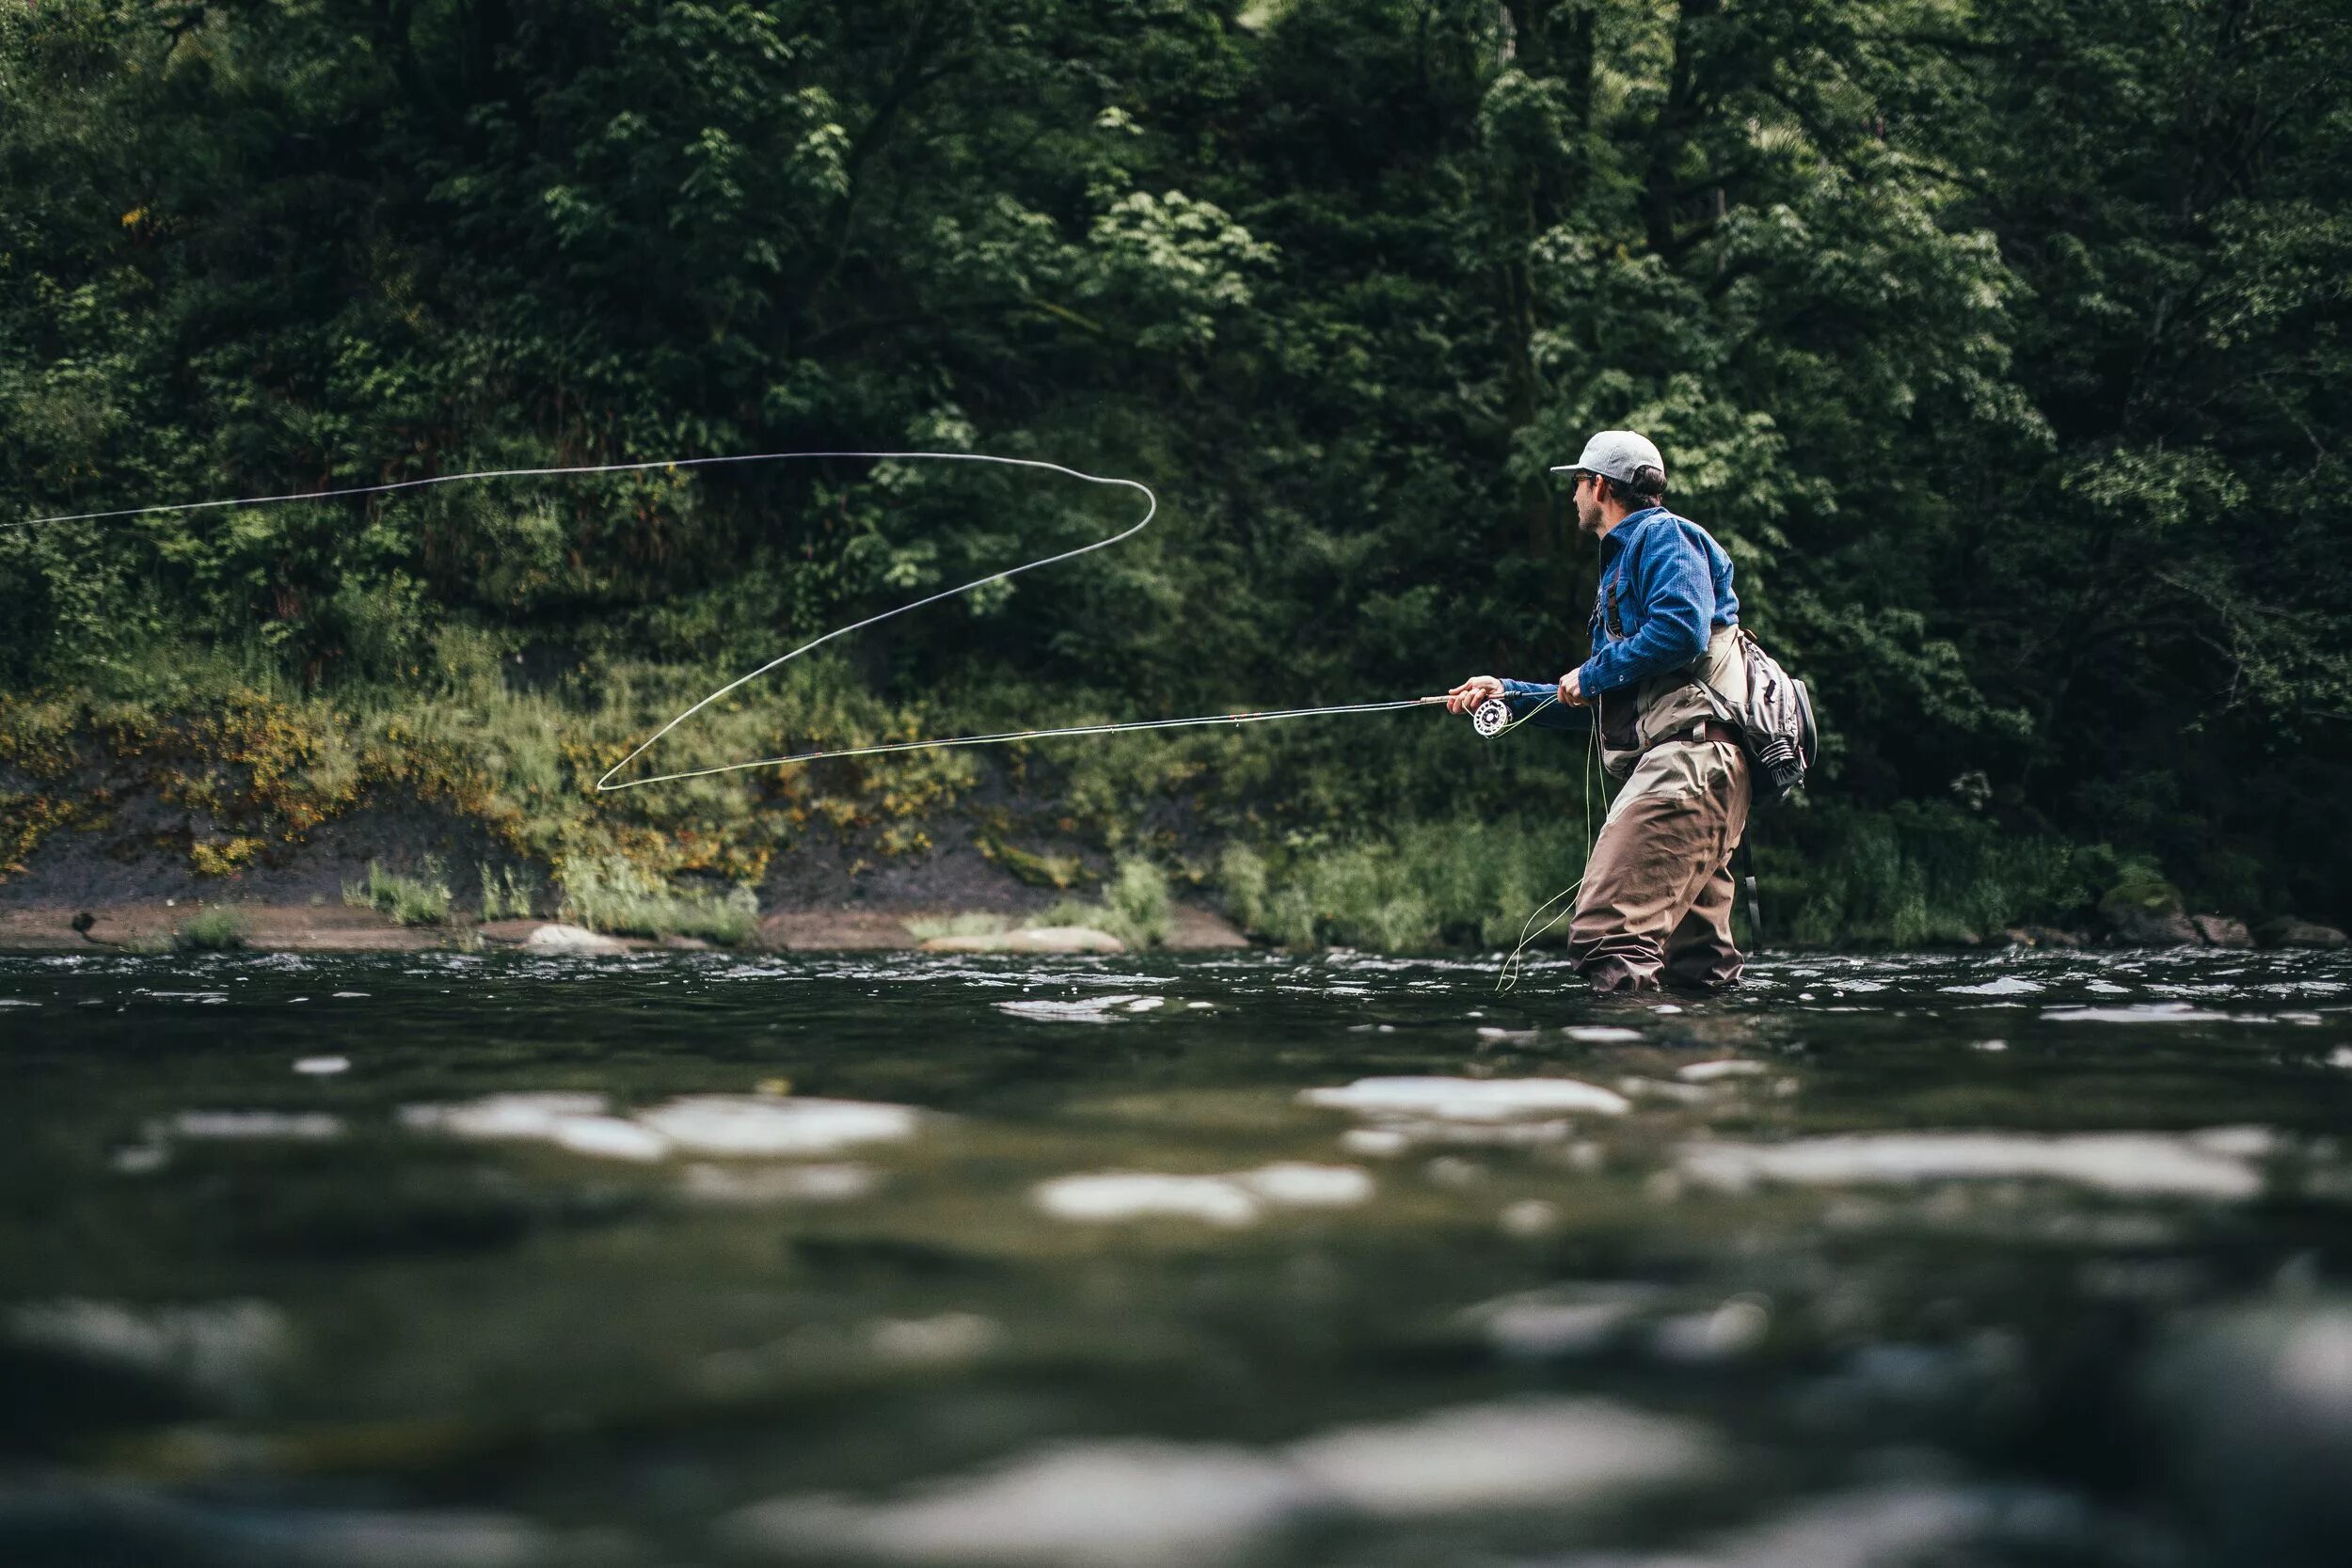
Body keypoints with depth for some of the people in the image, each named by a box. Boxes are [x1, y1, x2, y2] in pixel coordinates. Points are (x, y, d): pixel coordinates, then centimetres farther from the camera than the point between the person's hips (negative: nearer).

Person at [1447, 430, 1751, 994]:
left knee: (1604, 933, -23)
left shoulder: (1663, 536, 1)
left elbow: (1682, 629, -19)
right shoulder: (1622, 562, 33)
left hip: (1688, 753, -11)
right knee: (1695, 961, 7)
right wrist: (1507, 692, 35)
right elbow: (1601, 704, 37)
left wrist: (1591, 676, -7)